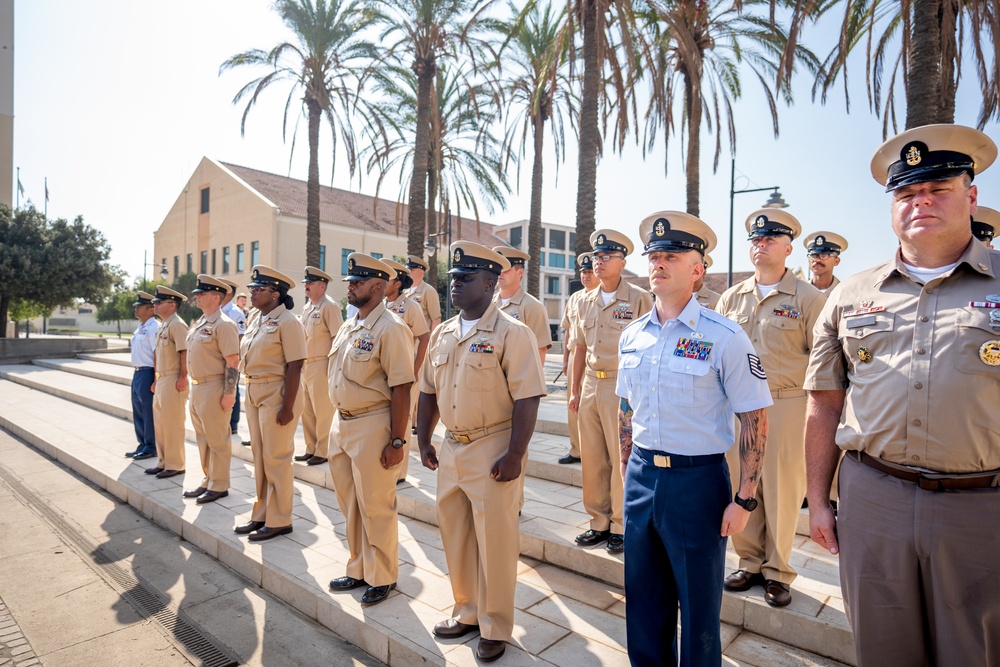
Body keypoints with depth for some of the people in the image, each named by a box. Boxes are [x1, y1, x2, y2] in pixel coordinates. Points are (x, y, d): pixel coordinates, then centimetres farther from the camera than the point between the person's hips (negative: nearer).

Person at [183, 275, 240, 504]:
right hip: (197, 387, 10)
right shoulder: (198, 324, 14)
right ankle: (208, 481, 30)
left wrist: (229, 394, -21)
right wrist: (193, 388, 18)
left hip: (214, 389, -10)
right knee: (203, 439, 18)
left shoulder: (223, 325, -15)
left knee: (217, 440, 1)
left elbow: (232, 361, -19)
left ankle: (219, 486, 13)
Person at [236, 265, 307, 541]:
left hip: (277, 394, -9)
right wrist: (249, 394, 14)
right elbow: (249, 358, 18)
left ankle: (279, 521, 14)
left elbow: (294, 367, -18)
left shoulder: (287, 322, -14)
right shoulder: (257, 320, 12)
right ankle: (261, 514, 29)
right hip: (254, 392, 9)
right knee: (259, 456, 16)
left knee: (276, 459, 0)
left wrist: (287, 406, -21)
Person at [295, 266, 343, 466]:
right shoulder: (307, 308, 16)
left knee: (322, 411, -1)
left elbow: (338, 339, -15)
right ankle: (311, 448, 26)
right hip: (304, 365, 9)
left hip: (320, 365, -9)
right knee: (306, 410, 14)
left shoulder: (329, 307, -10)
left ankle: (323, 451, 11)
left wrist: (333, 368, -19)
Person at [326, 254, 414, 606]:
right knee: (350, 505, 19)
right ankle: (358, 570, 38)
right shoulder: (348, 326, 11)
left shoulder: (390, 329, -16)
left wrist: (397, 441, -20)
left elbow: (401, 389, -19)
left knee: (375, 508, 4)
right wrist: (339, 423, 17)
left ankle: (382, 578, 24)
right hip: (342, 423, 9)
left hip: (372, 426, -9)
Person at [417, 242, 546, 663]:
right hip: (451, 447, 7)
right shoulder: (442, 335, 9)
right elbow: (428, 390, 15)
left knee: (494, 542, 5)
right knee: (454, 535, 19)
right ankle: (467, 612, 40)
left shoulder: (511, 334, -12)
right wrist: (423, 440, 11)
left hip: (492, 450, -7)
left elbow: (526, 399, -16)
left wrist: (514, 455, -19)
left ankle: (495, 629, 27)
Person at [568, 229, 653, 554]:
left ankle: (621, 526, 19)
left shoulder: (639, 299, -6)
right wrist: (575, 390, 14)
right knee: (592, 459, 12)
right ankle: (599, 522, 27)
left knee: (621, 459, 3)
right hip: (590, 386, 6)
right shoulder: (586, 301, 12)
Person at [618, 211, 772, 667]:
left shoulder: (725, 337, -12)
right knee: (643, 600, 20)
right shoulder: (632, 336, 4)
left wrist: (744, 499, -10)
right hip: (641, 476, 5)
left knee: (698, 607, 13)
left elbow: (755, 420, -9)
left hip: (697, 481, -5)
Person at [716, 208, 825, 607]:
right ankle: (750, 564, 27)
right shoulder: (731, 298, 10)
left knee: (782, 491, 5)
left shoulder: (808, 298, -1)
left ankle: (777, 572, 23)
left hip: (787, 406, -3)